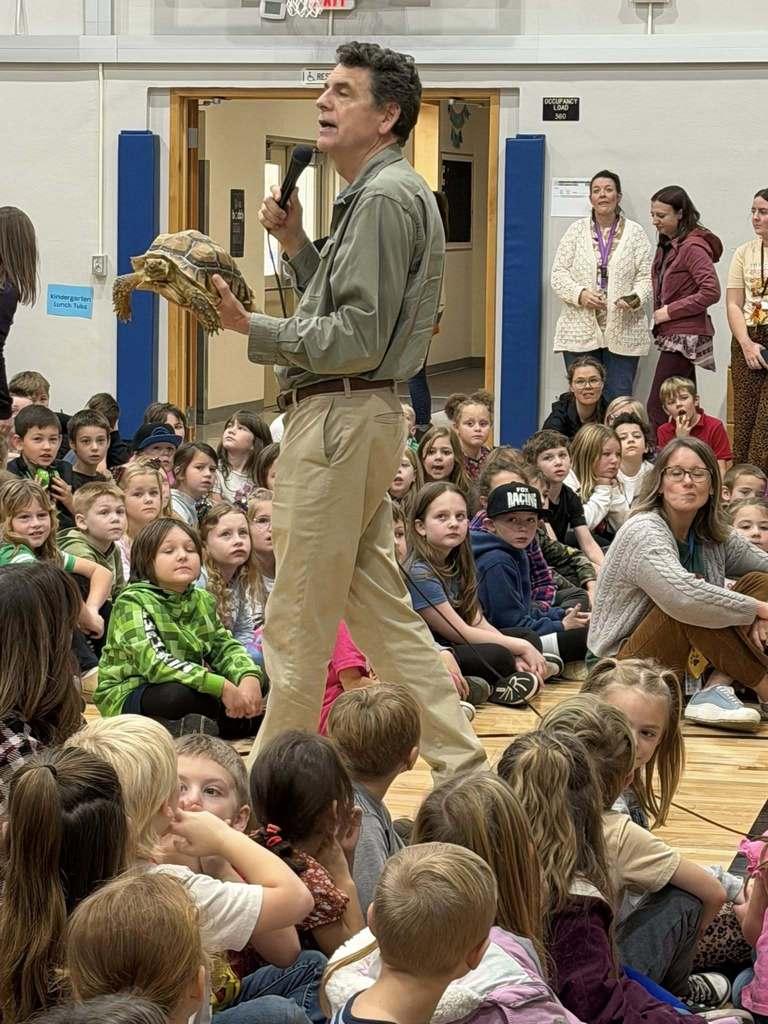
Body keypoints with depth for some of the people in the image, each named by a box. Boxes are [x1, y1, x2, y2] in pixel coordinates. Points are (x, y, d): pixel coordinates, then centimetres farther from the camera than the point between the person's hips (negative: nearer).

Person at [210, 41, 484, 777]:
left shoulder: (386, 198, -13)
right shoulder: (372, 194, 20)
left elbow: (356, 338, -20)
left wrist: (251, 328, -18)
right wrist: (294, 243, 13)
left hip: (340, 417, -11)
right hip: (354, 417, 11)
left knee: (297, 621, -2)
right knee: (378, 608, 14)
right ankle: (460, 763, 15)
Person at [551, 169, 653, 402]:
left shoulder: (635, 233, 7)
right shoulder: (576, 231, 10)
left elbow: (645, 276, 3)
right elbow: (559, 274, 5)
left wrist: (635, 299, -17)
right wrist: (580, 294, -13)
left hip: (622, 331, -1)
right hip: (580, 331, 1)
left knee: (618, 399, -2)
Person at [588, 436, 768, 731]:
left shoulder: (715, 536, 5)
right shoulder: (644, 532, -18)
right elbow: (683, 597, -34)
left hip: (688, 662, 8)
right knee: (696, 605, -32)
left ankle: (715, 689, -24)